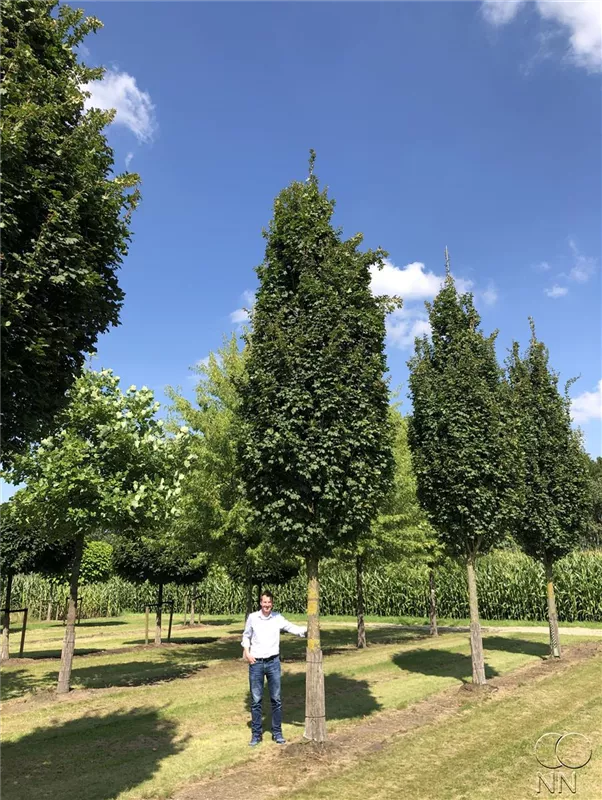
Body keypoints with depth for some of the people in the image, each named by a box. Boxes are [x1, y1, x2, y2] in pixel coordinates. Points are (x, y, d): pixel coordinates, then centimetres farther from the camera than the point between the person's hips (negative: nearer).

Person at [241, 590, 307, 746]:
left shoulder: (278, 618, -2)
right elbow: (246, 636, 9)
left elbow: (294, 629, -5)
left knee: (276, 699, 7)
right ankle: (256, 734, 17)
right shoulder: (252, 617, -3)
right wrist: (247, 652, -3)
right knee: (256, 700, 6)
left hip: (273, 662, 1)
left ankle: (277, 733, 20)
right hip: (256, 663, 0)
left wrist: (308, 628, -21)